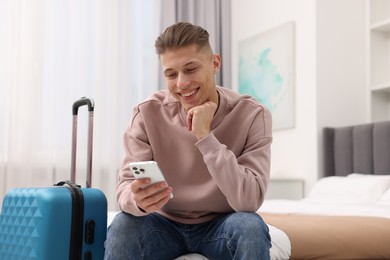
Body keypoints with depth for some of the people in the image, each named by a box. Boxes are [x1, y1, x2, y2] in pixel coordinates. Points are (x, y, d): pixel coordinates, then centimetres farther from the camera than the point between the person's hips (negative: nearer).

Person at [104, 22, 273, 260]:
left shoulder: (252, 115, -17)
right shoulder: (148, 113, -11)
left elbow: (249, 202, -26)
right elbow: (126, 186, -17)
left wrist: (206, 136, -31)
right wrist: (137, 200, -41)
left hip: (221, 227, 0)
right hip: (166, 225, 1)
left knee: (250, 226, -33)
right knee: (123, 225, -29)